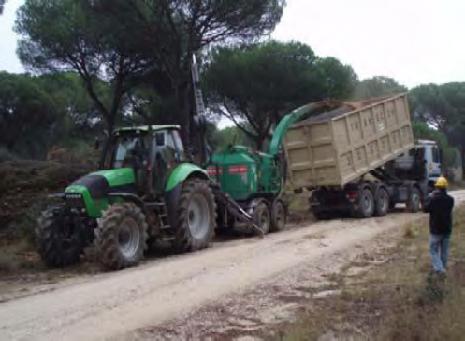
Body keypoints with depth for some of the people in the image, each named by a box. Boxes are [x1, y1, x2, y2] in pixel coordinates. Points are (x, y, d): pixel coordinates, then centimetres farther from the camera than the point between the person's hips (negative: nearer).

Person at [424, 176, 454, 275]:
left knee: (434, 250, 4)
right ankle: (443, 266, 29)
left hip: (435, 229, -4)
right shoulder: (450, 199, -4)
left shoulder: (433, 199, -18)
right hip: (447, 229, 4)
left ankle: (439, 268, -10)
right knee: (444, 250, 18)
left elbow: (426, 209, -5)